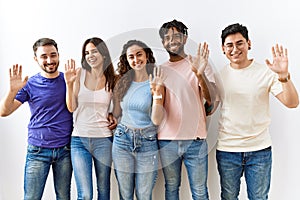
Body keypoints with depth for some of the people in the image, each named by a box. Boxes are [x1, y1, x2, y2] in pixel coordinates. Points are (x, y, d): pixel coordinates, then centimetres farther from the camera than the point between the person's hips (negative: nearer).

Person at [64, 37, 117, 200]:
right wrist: (69, 83, -15)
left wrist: (114, 117, -2)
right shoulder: (79, 73, -1)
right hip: (79, 139, -1)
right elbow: (71, 107, -4)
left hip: (103, 139, 2)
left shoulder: (113, 79, 3)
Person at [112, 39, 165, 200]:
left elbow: (156, 120, -12)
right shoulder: (122, 83, 4)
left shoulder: (156, 83, -5)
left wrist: (157, 92, -20)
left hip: (147, 144, -2)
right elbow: (116, 114, 12)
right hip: (122, 140, 2)